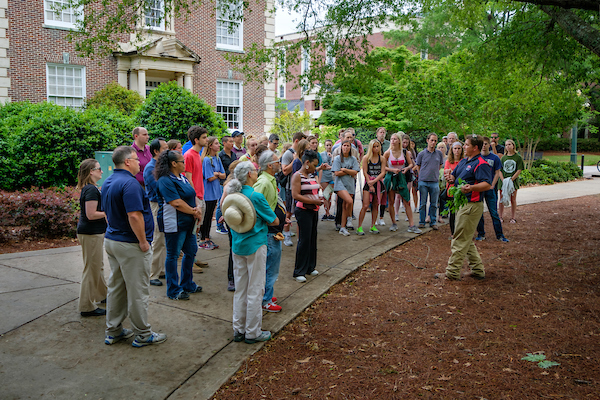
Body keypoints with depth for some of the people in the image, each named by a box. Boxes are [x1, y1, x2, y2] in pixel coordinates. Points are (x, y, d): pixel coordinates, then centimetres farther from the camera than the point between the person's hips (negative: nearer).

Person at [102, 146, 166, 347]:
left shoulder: (108, 183, 11)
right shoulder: (130, 183, -21)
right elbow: (134, 216, -27)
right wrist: (143, 241, -19)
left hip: (111, 240, 10)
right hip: (130, 245, -10)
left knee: (116, 287, 17)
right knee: (137, 291, 1)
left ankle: (113, 331, 26)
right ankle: (143, 334, 12)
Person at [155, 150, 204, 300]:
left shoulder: (182, 177, 12)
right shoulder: (165, 181, -17)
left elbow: (192, 196, 13)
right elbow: (177, 203, -22)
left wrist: (197, 208, -7)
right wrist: (195, 212, -13)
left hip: (188, 223, 10)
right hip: (174, 224, -10)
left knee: (191, 252, 17)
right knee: (173, 256, 1)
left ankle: (187, 285, 32)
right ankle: (173, 291, 12)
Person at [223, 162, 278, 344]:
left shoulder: (231, 194, 0)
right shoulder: (256, 196, -17)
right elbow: (275, 221, -10)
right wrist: (264, 219, 10)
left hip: (237, 246, 6)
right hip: (255, 245, -6)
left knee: (240, 288, 14)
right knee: (255, 289, 4)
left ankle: (238, 330, 22)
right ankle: (253, 332, 12)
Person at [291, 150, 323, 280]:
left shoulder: (312, 175, 14)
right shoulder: (297, 176, -11)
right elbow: (296, 195, -19)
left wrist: (320, 198, 4)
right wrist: (314, 201, -20)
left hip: (314, 211, 8)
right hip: (303, 211, -8)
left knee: (312, 239, 12)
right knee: (304, 240, -7)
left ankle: (310, 267, 24)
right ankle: (299, 272, 0)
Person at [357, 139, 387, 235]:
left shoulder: (382, 159, 6)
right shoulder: (366, 158, 0)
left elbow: (382, 173, -1)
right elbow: (365, 172, -3)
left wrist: (374, 181, -14)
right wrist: (370, 185, -10)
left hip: (379, 183, 3)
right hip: (368, 183, -3)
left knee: (375, 206, 6)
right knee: (365, 206, -10)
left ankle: (372, 226, 15)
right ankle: (359, 227, -6)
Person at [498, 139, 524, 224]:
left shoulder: (518, 157, -2)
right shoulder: (503, 157, 6)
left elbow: (519, 170, -6)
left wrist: (511, 179, -15)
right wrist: (503, 179, -12)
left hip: (513, 181, -2)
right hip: (503, 181, 2)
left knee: (513, 200, 3)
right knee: (502, 200, 6)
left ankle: (512, 218, 13)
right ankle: (500, 217, 17)